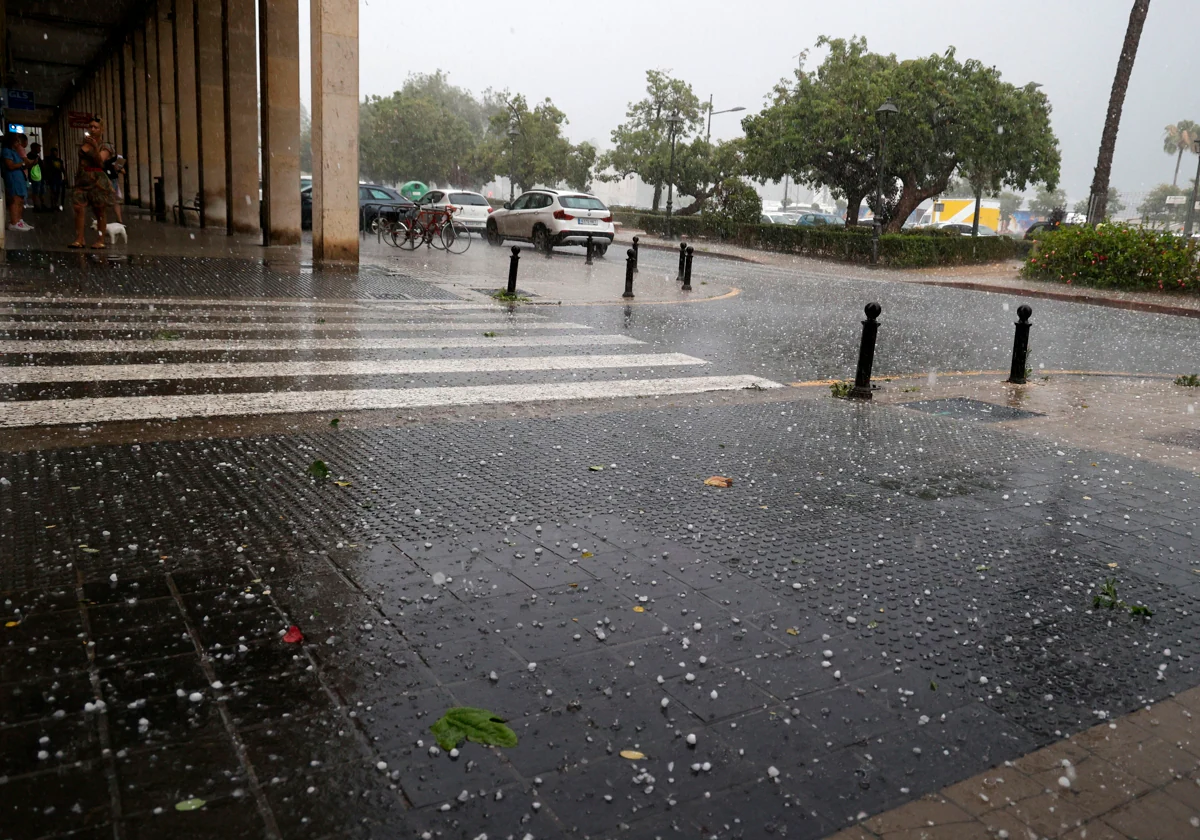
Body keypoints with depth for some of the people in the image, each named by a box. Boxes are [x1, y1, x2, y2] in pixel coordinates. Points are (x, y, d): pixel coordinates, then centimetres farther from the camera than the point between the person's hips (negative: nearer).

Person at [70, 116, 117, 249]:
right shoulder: (83, 144, 13)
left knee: (99, 212, -1)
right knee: (79, 209, -8)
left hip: (97, 180, -4)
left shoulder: (105, 147, 1)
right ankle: (79, 239, -8)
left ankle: (100, 241, 2)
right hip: (82, 179, 4)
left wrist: (95, 147, -28)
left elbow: (100, 161, -16)